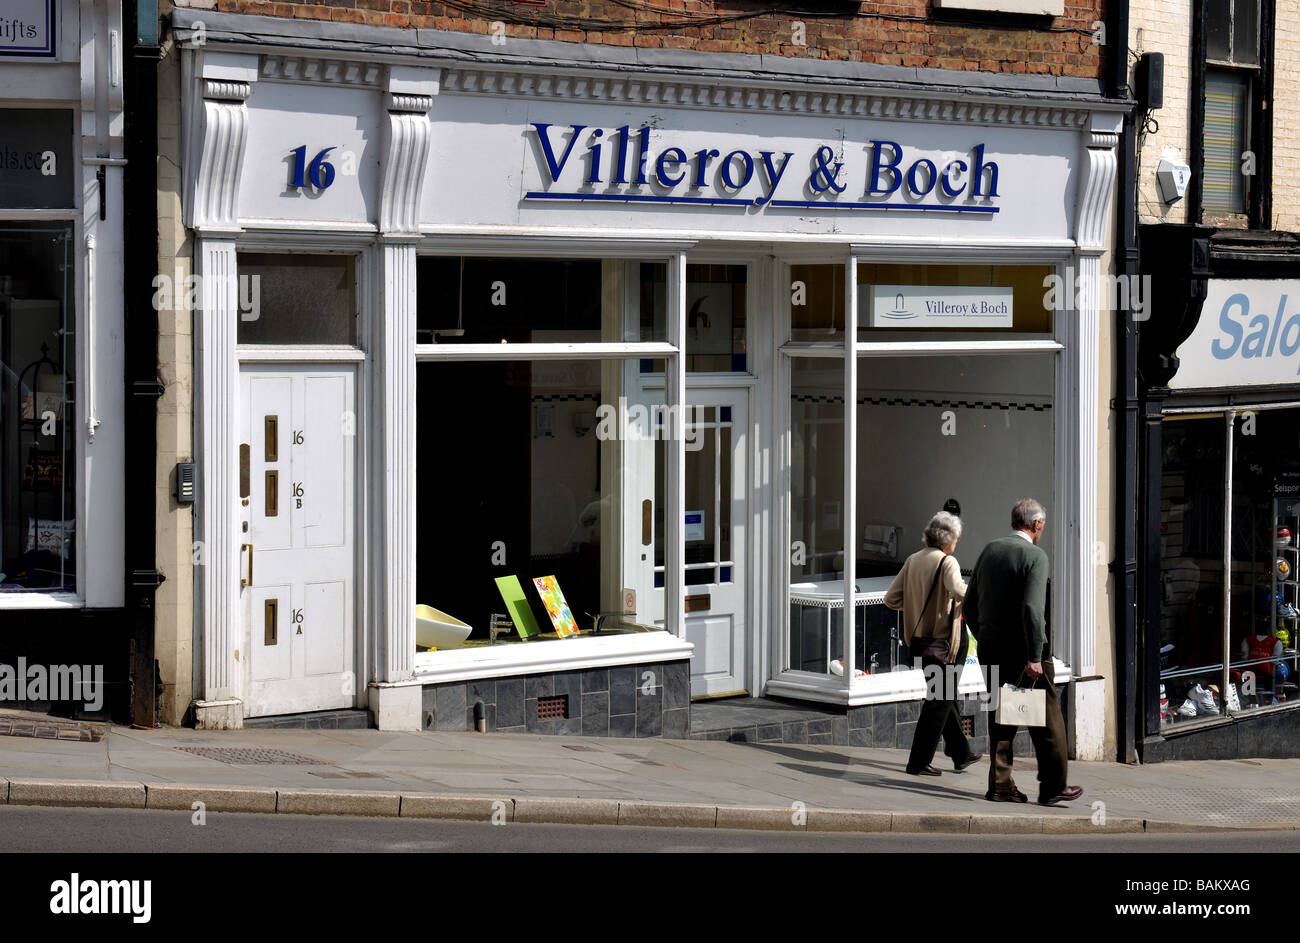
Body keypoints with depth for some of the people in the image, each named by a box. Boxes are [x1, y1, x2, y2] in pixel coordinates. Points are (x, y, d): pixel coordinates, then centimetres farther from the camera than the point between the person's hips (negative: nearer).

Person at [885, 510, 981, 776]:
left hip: (917, 642, 8)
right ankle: (919, 762, 2)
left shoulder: (912, 561, 7)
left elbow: (891, 599, 7)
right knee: (939, 702, 1)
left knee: (945, 697, 20)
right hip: (940, 642, -8)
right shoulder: (947, 562, -13)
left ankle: (961, 755, 30)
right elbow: (958, 591, -31)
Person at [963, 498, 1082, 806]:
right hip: (1022, 651, -7)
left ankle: (1000, 784, 13)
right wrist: (1035, 657, -21)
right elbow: (1032, 608, -22)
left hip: (991, 650, 7)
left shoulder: (990, 550, 9)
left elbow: (969, 605, 12)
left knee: (1001, 719, 14)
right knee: (1048, 720, 5)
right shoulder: (1035, 556, -12)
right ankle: (1053, 787, 9)